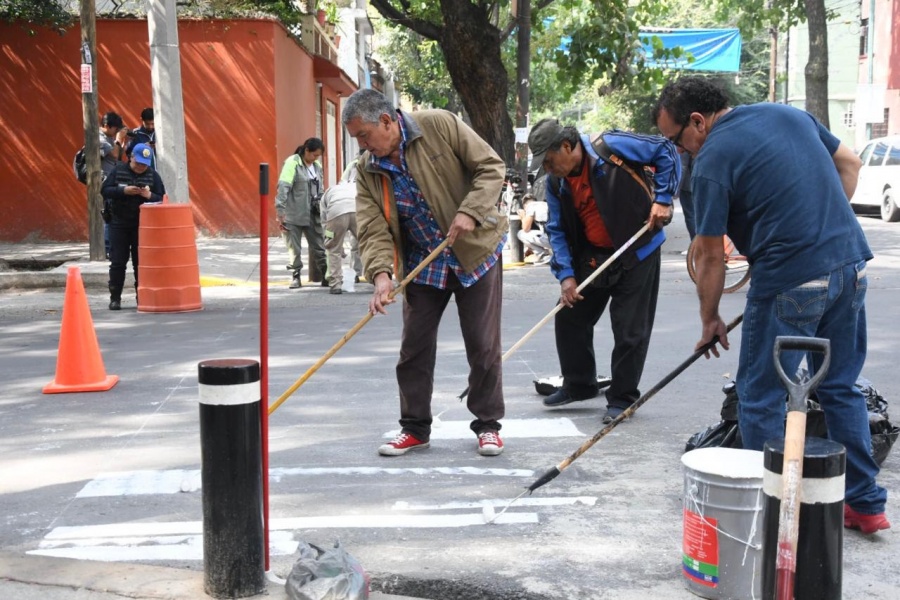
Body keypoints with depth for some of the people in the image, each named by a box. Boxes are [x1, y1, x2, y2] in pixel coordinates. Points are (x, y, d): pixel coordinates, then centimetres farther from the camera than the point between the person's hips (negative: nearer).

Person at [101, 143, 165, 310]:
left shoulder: (152, 175, 1)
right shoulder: (118, 170, 0)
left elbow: (162, 199, -1)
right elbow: (104, 191, -4)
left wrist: (149, 195, -21)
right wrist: (124, 191, -19)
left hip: (142, 226, 0)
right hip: (119, 224, 0)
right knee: (117, 262, 2)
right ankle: (115, 298, 9)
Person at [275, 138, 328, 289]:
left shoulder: (317, 166, 9)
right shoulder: (292, 163, -10)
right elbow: (283, 187, -17)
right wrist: (280, 212, -22)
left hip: (313, 215, 5)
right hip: (294, 215, -5)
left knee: (319, 247, 8)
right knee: (294, 249, 5)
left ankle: (327, 276, 14)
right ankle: (295, 277, 15)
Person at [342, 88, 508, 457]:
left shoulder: (440, 126, -13)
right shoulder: (368, 170, -3)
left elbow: (491, 167, -10)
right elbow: (372, 230, -10)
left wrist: (470, 212, -23)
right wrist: (381, 274, -27)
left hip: (476, 251, -3)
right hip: (422, 264, 4)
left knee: (483, 344, 2)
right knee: (414, 347, 5)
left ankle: (488, 425, 17)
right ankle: (415, 429, 19)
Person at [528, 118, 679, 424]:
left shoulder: (613, 147, -20)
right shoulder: (556, 182, -2)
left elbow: (667, 153, -12)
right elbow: (557, 229, 1)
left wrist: (662, 198, -18)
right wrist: (566, 274, -10)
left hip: (637, 251, -6)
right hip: (591, 256, 6)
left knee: (629, 329, -3)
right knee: (569, 316, 9)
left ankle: (622, 398, 13)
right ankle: (579, 385, 27)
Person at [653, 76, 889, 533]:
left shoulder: (713, 159, -9)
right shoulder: (787, 113, 11)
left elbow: (710, 254, -6)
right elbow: (849, 163, 19)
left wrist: (709, 318, 6)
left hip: (789, 281, -8)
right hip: (851, 263, 8)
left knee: (761, 397, 7)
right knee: (841, 388, 18)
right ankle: (865, 504, 25)